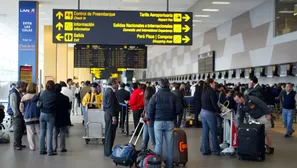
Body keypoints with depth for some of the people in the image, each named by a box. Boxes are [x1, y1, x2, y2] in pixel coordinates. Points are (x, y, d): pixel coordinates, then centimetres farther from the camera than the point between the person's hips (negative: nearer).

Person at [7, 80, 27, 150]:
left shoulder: (20, 93, 14)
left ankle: (19, 143, 23)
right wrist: (16, 114, -17)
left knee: (22, 129, 13)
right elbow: (13, 105, -19)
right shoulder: (13, 93, -15)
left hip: (20, 114, 9)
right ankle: (16, 145, 4)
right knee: (17, 129, -5)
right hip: (16, 115, -9)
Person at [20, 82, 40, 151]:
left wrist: (24, 113, 18)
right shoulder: (37, 96, -8)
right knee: (40, 132, 7)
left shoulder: (24, 97, 0)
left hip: (28, 117, 2)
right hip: (37, 116, -1)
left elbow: (21, 107, 2)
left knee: (30, 133, 6)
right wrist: (40, 113, 10)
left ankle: (32, 147, 7)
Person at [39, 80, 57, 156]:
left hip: (42, 114, 4)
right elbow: (57, 105, -4)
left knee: (42, 132, 10)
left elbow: (39, 103, 7)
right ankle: (50, 151, -2)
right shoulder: (54, 94, -8)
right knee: (49, 133, -2)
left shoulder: (43, 93, 2)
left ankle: (42, 150, 12)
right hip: (50, 115, -4)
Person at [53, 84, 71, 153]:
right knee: (62, 133, 6)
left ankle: (54, 147, 12)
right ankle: (62, 147, 4)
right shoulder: (65, 98, -13)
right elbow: (68, 107, -6)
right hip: (63, 118, -2)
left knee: (55, 133, 12)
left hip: (55, 118, 2)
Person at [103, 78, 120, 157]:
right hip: (111, 115, -11)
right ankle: (108, 152, 0)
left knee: (109, 133, 16)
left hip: (108, 114, 11)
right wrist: (114, 116, -21)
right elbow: (111, 105, -22)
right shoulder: (110, 92, -17)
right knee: (110, 133, -5)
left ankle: (107, 150, 24)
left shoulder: (108, 90, 15)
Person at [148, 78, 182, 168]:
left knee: (158, 144, 5)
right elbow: (179, 108, -2)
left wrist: (151, 120, 9)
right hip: (170, 122, 1)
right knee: (169, 144, 7)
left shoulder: (155, 95, -5)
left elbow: (150, 109, -6)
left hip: (158, 122, -1)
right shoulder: (172, 96, -1)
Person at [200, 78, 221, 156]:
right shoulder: (211, 91, -13)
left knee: (205, 132, 11)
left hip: (203, 112, 8)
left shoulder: (204, 91, 11)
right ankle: (216, 150, 8)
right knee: (214, 132, 2)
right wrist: (219, 111, -5)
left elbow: (203, 102, 12)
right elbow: (214, 103, -18)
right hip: (210, 113, -8)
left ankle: (205, 150, 15)